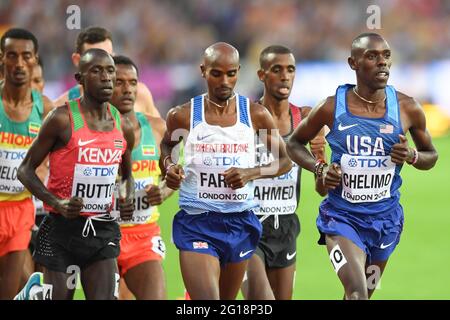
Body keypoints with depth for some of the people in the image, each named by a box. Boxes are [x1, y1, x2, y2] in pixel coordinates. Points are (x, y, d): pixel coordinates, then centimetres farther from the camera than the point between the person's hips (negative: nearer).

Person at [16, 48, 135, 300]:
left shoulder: (123, 128, 7)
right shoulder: (63, 120, -9)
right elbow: (26, 170, -5)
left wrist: (128, 199, 1)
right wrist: (57, 203, -19)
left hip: (103, 231, 4)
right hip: (63, 229, -4)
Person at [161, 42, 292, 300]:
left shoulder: (256, 115, 0)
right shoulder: (182, 116, -2)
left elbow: (285, 161, 8)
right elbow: (166, 146, 19)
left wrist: (252, 173, -10)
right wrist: (169, 167, -3)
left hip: (241, 223, 3)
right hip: (197, 223, -3)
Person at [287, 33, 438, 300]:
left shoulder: (407, 109, -5)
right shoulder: (332, 108, -10)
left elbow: (431, 156, 9)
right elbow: (295, 143, 6)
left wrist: (411, 156, -14)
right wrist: (319, 169, -12)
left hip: (386, 218, 3)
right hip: (342, 217, -3)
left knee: (364, 293, 18)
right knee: (357, 293, -22)